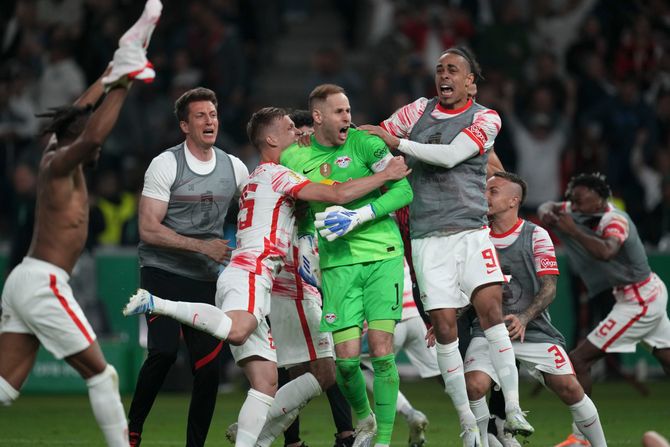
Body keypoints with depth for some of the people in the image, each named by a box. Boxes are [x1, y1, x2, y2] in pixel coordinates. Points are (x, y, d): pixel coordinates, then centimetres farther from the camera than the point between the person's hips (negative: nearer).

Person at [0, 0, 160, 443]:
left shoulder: (56, 154, 13)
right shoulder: (59, 164, -12)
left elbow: (83, 109, 27)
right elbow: (93, 134, -32)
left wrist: (119, 67, 27)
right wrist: (122, 84, -27)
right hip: (44, 285, -9)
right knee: (101, 375, 2)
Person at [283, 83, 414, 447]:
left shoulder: (364, 144, -4)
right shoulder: (294, 158, 5)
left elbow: (403, 190, -5)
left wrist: (358, 216, -14)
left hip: (382, 256, -2)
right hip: (338, 263, 2)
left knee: (381, 349, -10)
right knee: (347, 356, -7)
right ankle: (363, 418, 23)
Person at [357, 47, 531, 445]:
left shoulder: (486, 119, 2)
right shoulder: (418, 111, 11)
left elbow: (450, 155, -12)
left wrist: (397, 142, -11)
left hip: (471, 231, -2)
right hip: (428, 237, 2)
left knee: (491, 307, -20)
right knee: (444, 325, -5)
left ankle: (513, 408, -20)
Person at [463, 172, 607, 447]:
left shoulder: (536, 236, -2)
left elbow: (549, 288, -7)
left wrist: (524, 318, -23)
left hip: (533, 329, -1)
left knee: (569, 388, -10)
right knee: (474, 385, -23)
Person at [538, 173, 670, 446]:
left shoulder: (615, 221, -23)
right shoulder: (588, 210, 2)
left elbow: (606, 252, -44)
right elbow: (550, 207, 11)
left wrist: (573, 230, -37)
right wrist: (546, 213, -12)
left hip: (639, 302, -10)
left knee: (579, 360, -10)